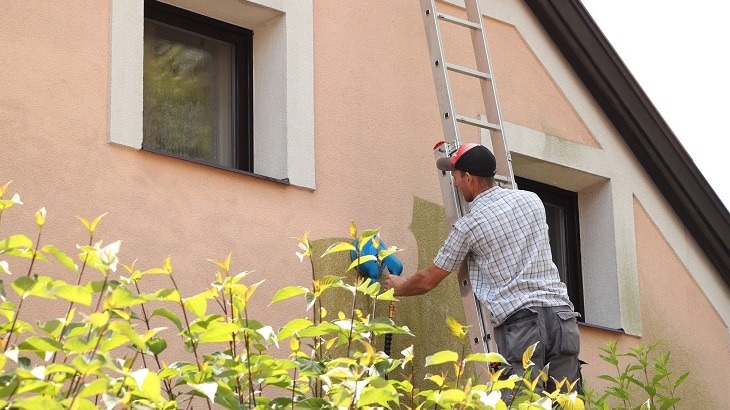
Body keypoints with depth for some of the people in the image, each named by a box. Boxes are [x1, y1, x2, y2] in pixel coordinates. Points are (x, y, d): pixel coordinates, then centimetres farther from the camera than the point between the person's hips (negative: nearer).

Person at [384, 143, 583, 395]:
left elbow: (428, 280, 14)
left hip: (519, 321, -5)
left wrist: (399, 287, 35)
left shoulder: (468, 226, 3)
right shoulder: (532, 200, 16)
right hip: (562, 316, 5)